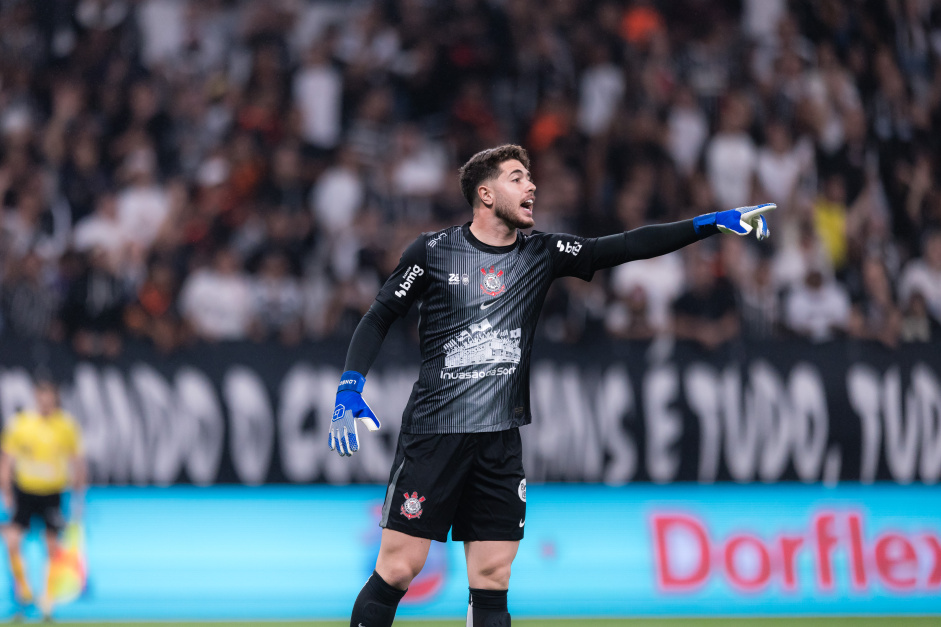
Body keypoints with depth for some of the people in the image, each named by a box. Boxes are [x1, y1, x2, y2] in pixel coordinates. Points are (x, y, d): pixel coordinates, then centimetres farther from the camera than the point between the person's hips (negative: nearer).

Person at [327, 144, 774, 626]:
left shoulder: (542, 254, 8)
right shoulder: (433, 251, -1)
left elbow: (625, 247, 2)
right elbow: (379, 318, 5)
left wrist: (711, 223, -6)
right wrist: (349, 389, -7)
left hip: (500, 441, 4)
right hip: (432, 435, -4)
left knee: (492, 582, 2)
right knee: (397, 571, -7)